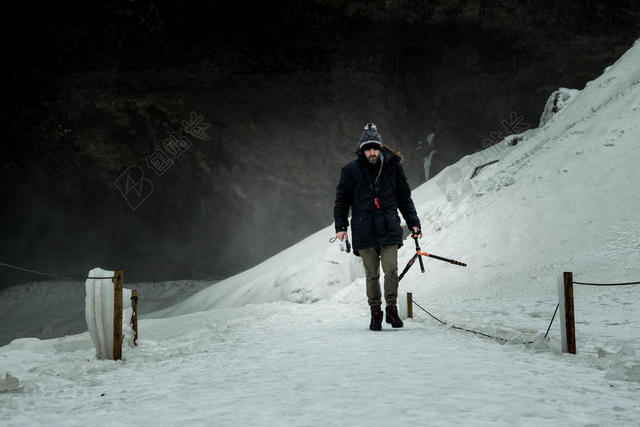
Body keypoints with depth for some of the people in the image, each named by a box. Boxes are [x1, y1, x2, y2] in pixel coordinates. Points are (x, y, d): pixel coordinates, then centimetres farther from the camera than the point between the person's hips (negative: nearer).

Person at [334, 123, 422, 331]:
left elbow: (404, 197, 15)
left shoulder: (393, 167, 6)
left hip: (389, 228, 1)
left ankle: (392, 309, 7)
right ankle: (375, 313, 15)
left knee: (391, 270, -8)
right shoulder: (351, 171, 2)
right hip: (364, 230, 0)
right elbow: (341, 200, 8)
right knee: (371, 275, 4)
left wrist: (413, 222, 11)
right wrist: (340, 227, 1)